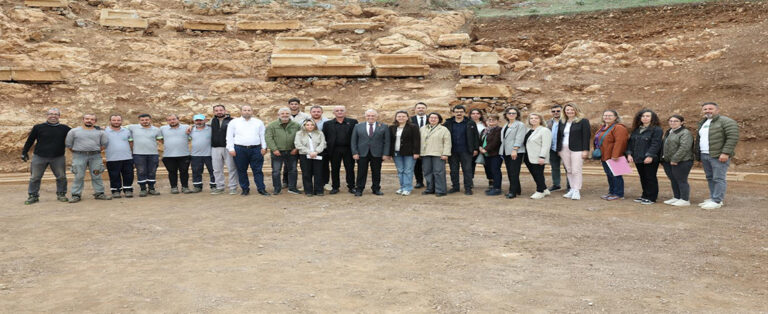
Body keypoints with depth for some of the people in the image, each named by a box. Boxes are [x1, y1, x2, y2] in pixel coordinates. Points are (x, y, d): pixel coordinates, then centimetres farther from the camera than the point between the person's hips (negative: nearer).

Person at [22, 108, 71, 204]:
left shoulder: (64, 128, 4)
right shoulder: (38, 127, 0)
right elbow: (30, 141, 7)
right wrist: (24, 152, 9)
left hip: (58, 158, 1)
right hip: (39, 157, -1)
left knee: (61, 177, 4)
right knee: (35, 177, 4)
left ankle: (61, 194, 18)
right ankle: (33, 196, 14)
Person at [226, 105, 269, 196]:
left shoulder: (258, 122, 13)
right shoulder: (234, 122, 10)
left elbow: (262, 136, 11)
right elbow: (229, 137, 7)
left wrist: (264, 147, 2)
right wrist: (231, 149, -2)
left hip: (256, 149, 0)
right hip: (239, 149, 0)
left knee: (258, 170, -2)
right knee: (241, 171, 4)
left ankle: (261, 189, 0)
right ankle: (245, 189, 13)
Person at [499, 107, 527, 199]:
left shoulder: (520, 125, -3)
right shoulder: (505, 126, 20)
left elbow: (519, 138, -13)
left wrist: (515, 150, -22)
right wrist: (503, 152, 17)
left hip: (516, 152, -8)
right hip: (506, 152, 8)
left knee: (514, 172, -9)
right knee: (509, 173, 8)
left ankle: (513, 192, -7)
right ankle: (517, 190, 18)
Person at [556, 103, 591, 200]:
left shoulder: (583, 121, -1)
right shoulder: (562, 122, 15)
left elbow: (586, 136, -6)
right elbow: (559, 136, 18)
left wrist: (585, 150, -12)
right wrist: (558, 149, 13)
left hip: (577, 149, -5)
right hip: (564, 149, 5)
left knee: (576, 171, -8)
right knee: (568, 171, 7)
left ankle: (577, 191, -2)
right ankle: (572, 189, 15)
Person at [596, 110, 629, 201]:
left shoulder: (618, 127, -14)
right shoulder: (603, 127, 16)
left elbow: (619, 142, -22)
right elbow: (599, 140, 24)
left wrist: (615, 155, -26)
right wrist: (598, 153, 21)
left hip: (613, 157, -9)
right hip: (605, 157, 9)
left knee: (615, 175, -4)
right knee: (609, 175, 15)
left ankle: (619, 194, 3)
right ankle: (612, 192, 25)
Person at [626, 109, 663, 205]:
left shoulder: (657, 130, -7)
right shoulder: (636, 130, 15)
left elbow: (655, 144, -16)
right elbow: (630, 142, 14)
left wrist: (650, 156, -23)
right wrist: (629, 154, 3)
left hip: (650, 160, -7)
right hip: (638, 159, 7)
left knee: (650, 178, -1)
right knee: (643, 178, 14)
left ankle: (651, 198, 6)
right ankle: (645, 195, 25)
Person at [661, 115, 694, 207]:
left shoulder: (685, 133, -11)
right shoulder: (668, 132, 18)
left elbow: (684, 147, -21)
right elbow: (664, 146, 25)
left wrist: (675, 159, -23)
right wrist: (663, 158, 16)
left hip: (681, 162, -9)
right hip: (668, 161, 9)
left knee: (681, 180, -3)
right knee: (673, 181, 14)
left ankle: (685, 200, 5)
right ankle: (676, 198, 24)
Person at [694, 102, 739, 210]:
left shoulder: (726, 121, -6)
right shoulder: (703, 123, 19)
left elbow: (733, 138, -15)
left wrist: (725, 153, -21)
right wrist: (699, 156, 21)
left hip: (719, 156, -8)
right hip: (704, 156, 8)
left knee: (718, 178, -6)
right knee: (710, 178, 11)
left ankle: (717, 201, -6)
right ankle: (712, 198, 19)